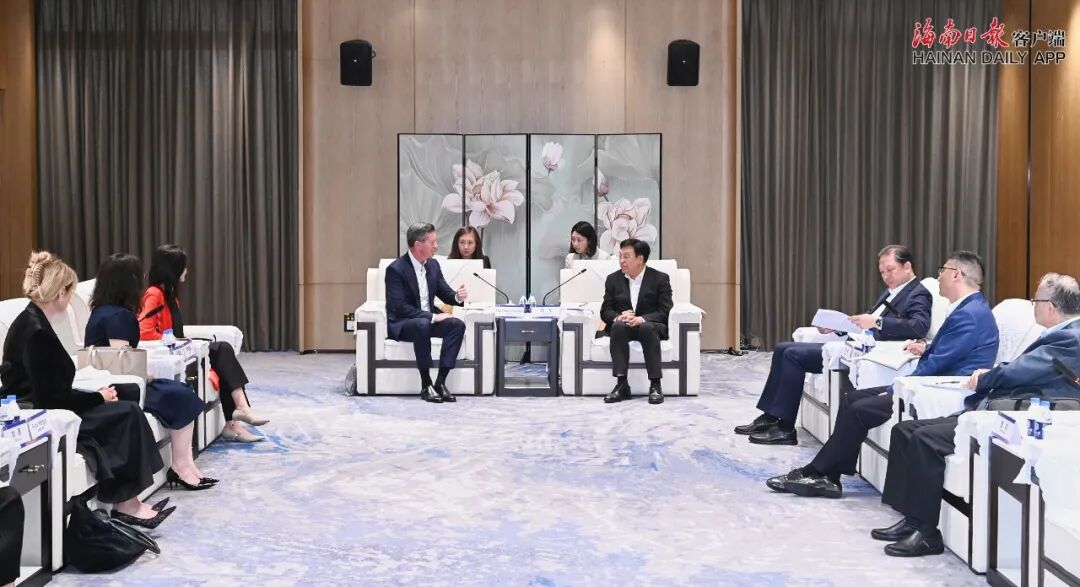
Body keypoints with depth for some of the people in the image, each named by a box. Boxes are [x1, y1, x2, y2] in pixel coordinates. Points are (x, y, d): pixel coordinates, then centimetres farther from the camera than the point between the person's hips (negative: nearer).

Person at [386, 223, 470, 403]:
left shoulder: (433, 265, 6)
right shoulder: (396, 269, -15)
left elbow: (446, 294, 12)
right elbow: (399, 307, -22)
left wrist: (457, 297, -13)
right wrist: (432, 317, -26)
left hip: (428, 319, 6)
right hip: (401, 324, -6)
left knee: (457, 324, -21)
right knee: (422, 324, -38)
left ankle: (440, 382, -22)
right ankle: (426, 385, -30)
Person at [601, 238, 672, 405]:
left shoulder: (660, 278, 0)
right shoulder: (613, 279, 8)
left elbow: (665, 311, -8)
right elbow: (605, 311, 4)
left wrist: (642, 319, -27)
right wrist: (618, 317, -20)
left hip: (650, 325, -2)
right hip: (622, 326, 2)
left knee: (647, 328, -37)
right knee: (619, 325, -34)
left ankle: (655, 385, -34)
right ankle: (622, 385, -36)